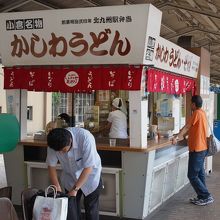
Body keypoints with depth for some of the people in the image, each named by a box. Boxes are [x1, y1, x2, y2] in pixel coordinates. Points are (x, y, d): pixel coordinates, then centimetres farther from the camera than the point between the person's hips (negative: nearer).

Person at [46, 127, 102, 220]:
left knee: (91, 209, 2)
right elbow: (51, 166, -12)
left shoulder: (85, 138, -36)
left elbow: (88, 168, -30)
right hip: (70, 177, 3)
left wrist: (75, 189, -29)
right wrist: (58, 189, -20)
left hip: (90, 176, -3)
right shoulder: (53, 143, -24)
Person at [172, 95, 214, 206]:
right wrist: (181, 135, 17)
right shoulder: (202, 113, 12)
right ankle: (202, 197, 19)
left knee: (192, 176, -4)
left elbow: (187, 127, -19)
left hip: (196, 149, -10)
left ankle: (206, 197, -1)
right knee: (200, 173, 14)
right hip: (202, 148, 10)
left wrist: (176, 137, -19)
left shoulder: (197, 113, -16)